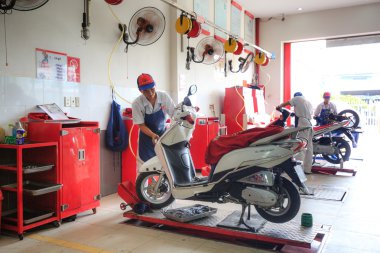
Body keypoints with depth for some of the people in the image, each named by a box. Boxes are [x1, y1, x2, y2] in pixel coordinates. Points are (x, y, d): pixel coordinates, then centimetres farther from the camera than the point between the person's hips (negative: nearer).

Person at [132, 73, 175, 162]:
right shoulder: (137, 103, -21)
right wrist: (153, 135, -32)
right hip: (147, 137, -1)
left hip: (163, 134, 2)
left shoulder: (164, 97, -17)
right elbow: (141, 125, -16)